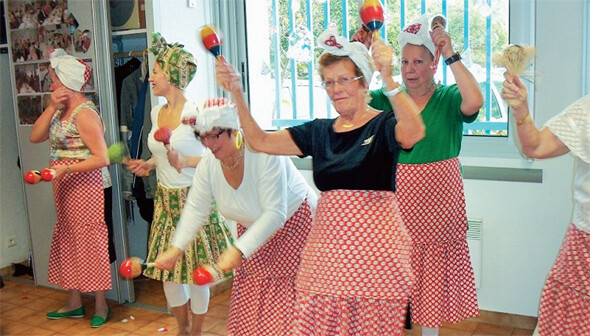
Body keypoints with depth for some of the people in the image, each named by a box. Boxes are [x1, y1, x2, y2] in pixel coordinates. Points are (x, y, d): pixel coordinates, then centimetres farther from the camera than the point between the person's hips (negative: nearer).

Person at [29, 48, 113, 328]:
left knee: (90, 243, 1)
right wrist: (51, 107, -6)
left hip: (86, 187, -9)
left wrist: (64, 169, -23)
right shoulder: (61, 110, 11)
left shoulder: (84, 113, -17)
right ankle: (74, 303, 29)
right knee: (67, 242, 15)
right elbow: (35, 137, 3)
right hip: (66, 190, 9)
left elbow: (101, 158, -21)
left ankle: (101, 305, 16)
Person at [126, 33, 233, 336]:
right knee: (166, 268, 12)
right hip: (166, 198, 7)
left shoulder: (195, 113, -15)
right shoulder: (156, 112, 8)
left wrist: (186, 162, -25)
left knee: (196, 269, 4)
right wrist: (148, 164, 4)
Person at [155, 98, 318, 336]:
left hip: (294, 224, -6)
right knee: (248, 305, 11)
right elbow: (195, 208, -1)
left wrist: (239, 251, -36)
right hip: (252, 228, 6)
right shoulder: (208, 163, -11)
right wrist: (176, 248, -9)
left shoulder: (264, 153, -31)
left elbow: (275, 214, -32)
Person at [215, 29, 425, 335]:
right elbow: (261, 142, 8)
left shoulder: (383, 125, -3)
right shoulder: (319, 131, 11)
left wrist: (388, 79, -38)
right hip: (327, 245, 5)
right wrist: (237, 94, -2)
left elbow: (413, 133, -27)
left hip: (374, 246, -4)